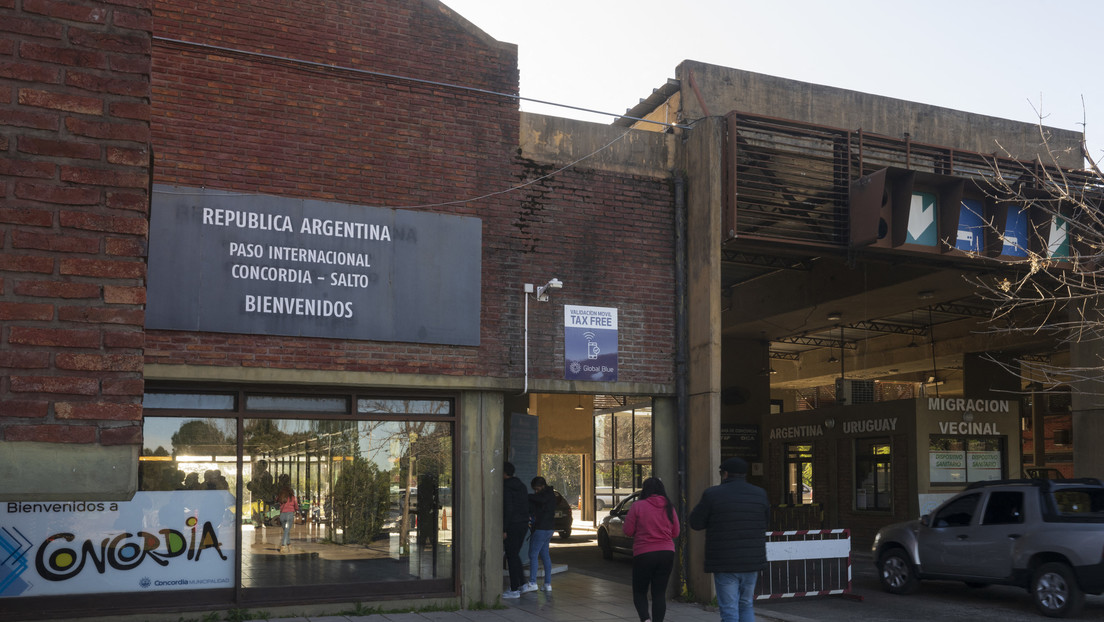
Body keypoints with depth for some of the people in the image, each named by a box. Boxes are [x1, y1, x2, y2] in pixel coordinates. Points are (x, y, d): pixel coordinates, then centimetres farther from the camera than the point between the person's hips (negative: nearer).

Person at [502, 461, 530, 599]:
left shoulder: (505, 488, -14)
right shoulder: (521, 486, 13)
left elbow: (508, 509, -20)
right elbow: (527, 506, 16)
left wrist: (504, 530, -17)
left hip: (512, 525, -8)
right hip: (523, 524, 8)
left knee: (511, 556, -2)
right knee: (515, 554, 19)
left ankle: (514, 590, 1)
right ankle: (521, 584, 20)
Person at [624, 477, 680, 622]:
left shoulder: (637, 506, -8)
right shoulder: (669, 507, 3)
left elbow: (628, 531, -5)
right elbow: (675, 533, 10)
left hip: (643, 554, -3)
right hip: (666, 553, 3)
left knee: (639, 592, 8)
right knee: (659, 593, 10)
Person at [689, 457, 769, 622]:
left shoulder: (713, 494, -9)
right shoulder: (759, 494, 2)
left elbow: (696, 523, -1)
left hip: (725, 564, -4)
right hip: (751, 561, 4)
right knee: (746, 606, 18)